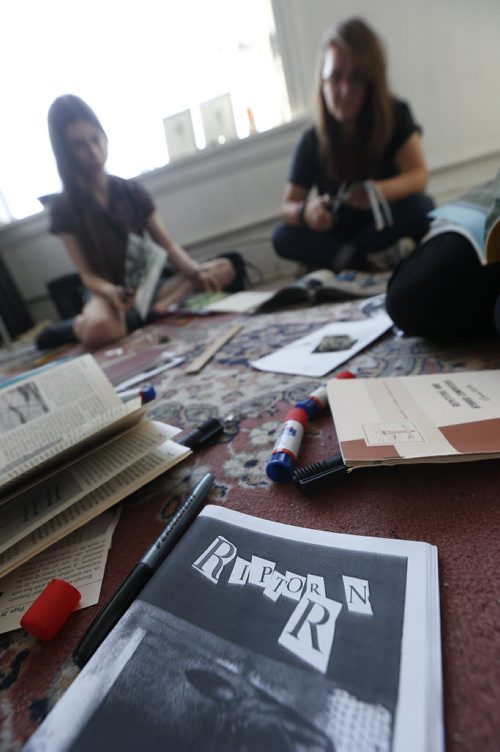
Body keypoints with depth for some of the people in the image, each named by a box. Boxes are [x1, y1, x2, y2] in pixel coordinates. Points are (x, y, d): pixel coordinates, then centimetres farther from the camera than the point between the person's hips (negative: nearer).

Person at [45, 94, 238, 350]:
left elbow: (168, 245, 2)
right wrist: (111, 291, -31)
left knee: (224, 268, -18)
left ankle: (156, 309, -30)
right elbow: (87, 274, -7)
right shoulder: (63, 207, -2)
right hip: (107, 292, -5)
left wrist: (196, 271, -18)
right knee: (97, 329, -44)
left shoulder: (132, 190, 7)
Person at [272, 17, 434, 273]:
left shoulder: (395, 115, -12)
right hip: (341, 233, 1)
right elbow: (288, 206, -9)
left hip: (388, 225, -1)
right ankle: (369, 259, -25)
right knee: (282, 237, -19)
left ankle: (346, 258, -17)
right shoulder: (311, 141, -10)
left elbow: (418, 175, -19)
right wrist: (305, 211, -34)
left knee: (420, 206, -32)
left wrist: (380, 191, -41)